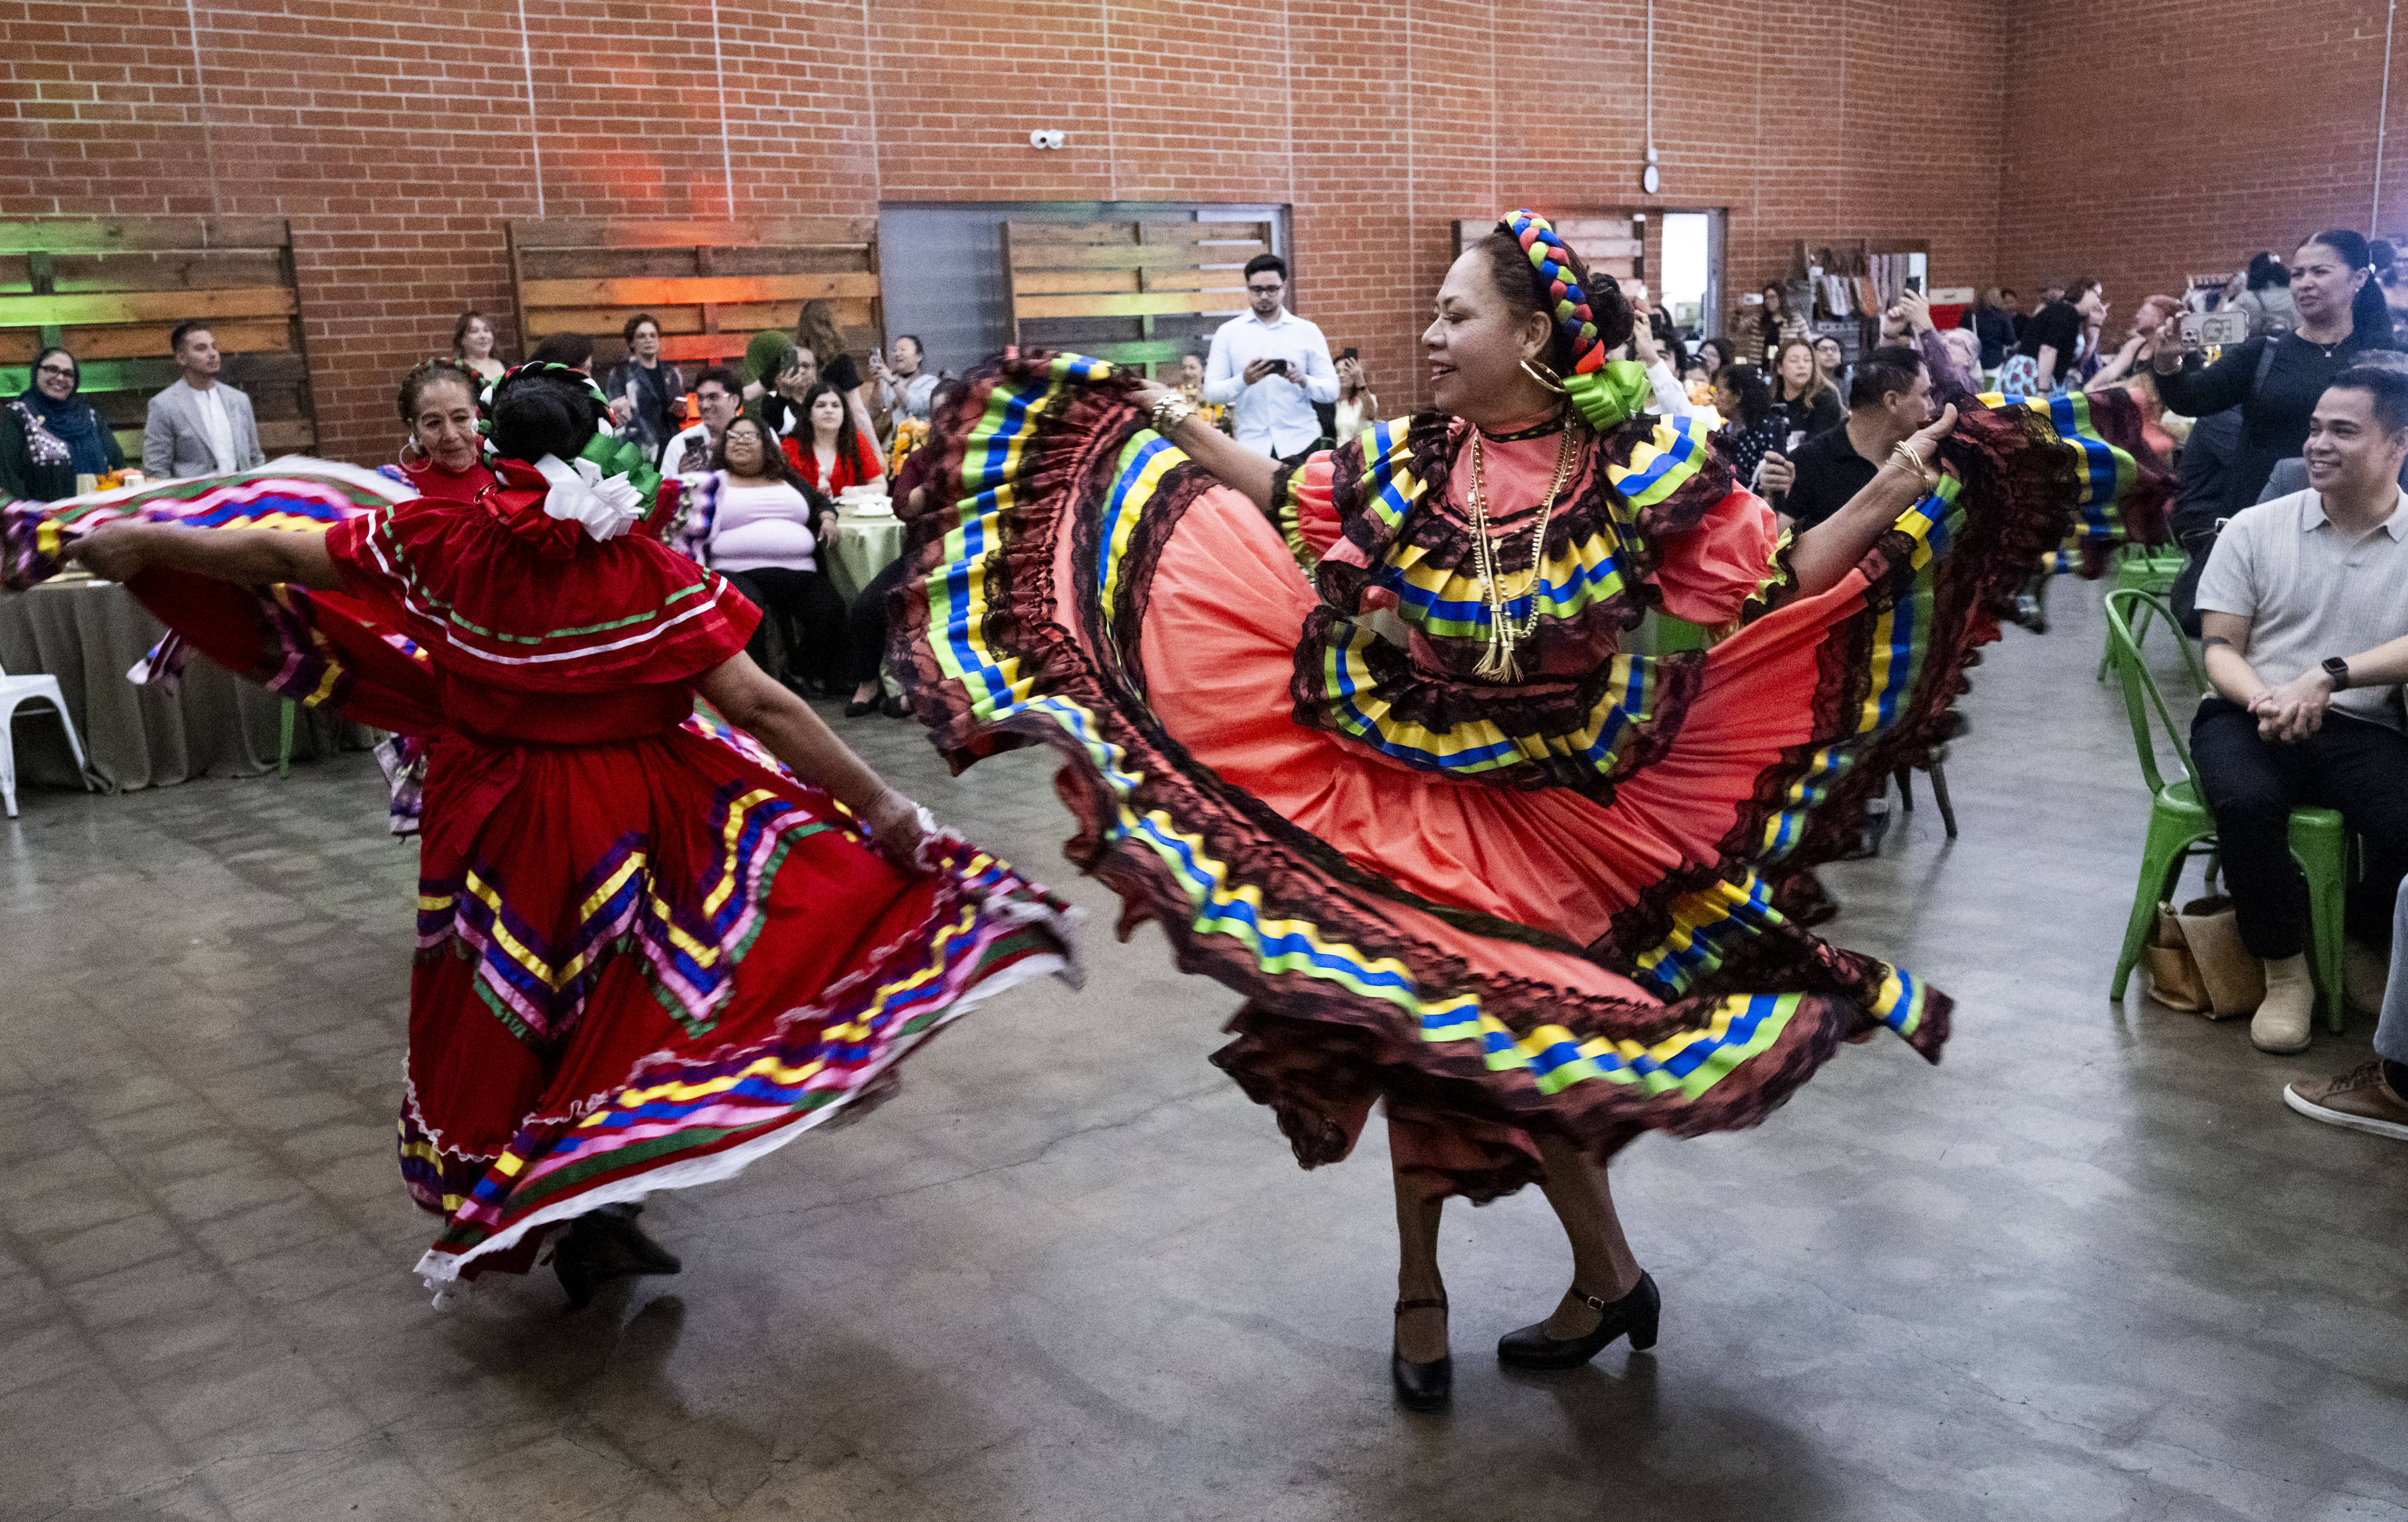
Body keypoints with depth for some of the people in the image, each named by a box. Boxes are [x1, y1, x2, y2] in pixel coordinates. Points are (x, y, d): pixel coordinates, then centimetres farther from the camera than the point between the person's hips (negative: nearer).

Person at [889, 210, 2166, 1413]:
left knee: (1503, 1047, 4)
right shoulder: (1406, 460, -2)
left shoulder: (1641, 472, -11)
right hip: (1401, 815, 3)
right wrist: (1180, 433, 14)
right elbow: (1289, 505, 13)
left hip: (1548, 833, -3)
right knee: (1416, 1034, 11)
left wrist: (1882, 510, -23)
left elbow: (1770, 586, -11)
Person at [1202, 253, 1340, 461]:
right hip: (1252, 447, 0)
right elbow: (1210, 392, 3)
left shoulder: (1308, 332, 12)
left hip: (1301, 444, 0)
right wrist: (1244, 381, -15)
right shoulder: (1228, 333, 11)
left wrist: (1303, 381, -13)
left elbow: (1332, 391, 8)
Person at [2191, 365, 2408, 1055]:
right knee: (2246, 802, -33)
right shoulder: (2255, 529, 6)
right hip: (2247, 714, 0)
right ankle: (2284, 972, -11)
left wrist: (2327, 676, -26)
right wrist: (2265, 699, -18)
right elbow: (2220, 647, 3)